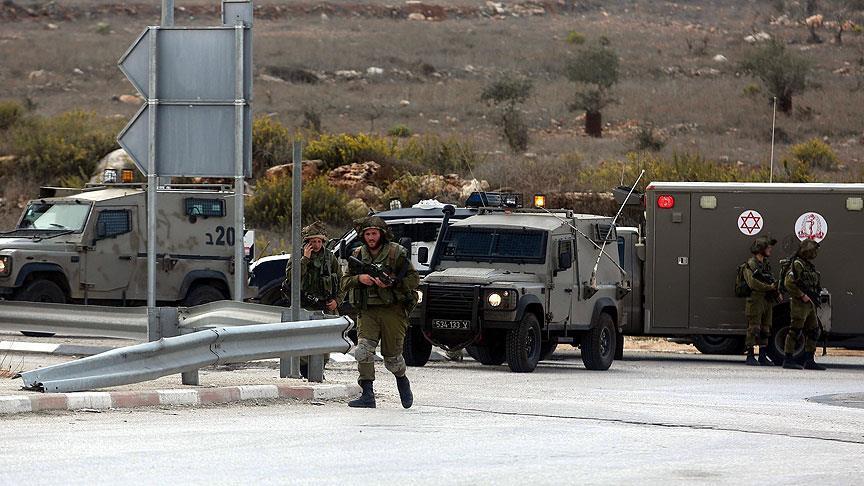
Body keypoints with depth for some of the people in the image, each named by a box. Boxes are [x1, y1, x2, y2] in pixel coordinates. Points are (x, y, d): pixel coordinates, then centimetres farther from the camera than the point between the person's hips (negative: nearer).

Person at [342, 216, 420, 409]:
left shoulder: (396, 253, -3)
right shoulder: (358, 255, 9)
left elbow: (414, 279, -4)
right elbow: (345, 282, 11)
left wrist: (391, 282, -18)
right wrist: (359, 279, -10)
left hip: (393, 311, -3)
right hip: (367, 311, 3)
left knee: (392, 356, 5)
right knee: (363, 350, -16)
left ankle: (402, 380, 37)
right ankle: (367, 396, -14)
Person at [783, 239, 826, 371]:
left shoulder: (810, 266, 18)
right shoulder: (797, 264, -11)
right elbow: (789, 283, -20)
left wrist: (816, 296, 13)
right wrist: (802, 296, -20)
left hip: (810, 304, 10)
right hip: (799, 304, -10)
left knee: (813, 331, 9)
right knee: (796, 331, -8)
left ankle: (809, 361, 13)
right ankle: (788, 359, -6)